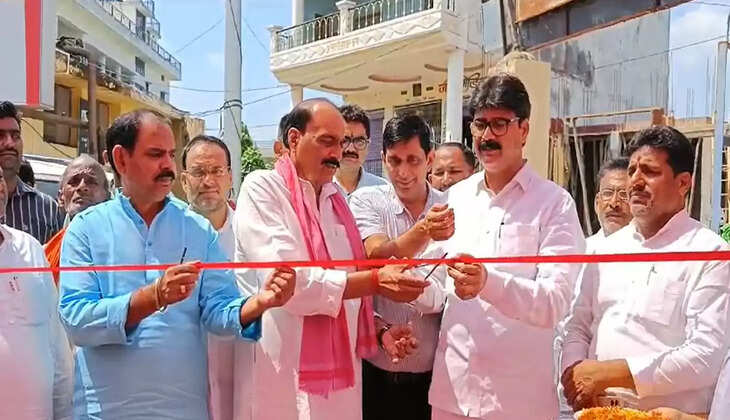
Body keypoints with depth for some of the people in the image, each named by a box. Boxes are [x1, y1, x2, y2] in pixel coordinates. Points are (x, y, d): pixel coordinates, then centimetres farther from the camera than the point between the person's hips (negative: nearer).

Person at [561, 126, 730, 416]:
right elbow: (579, 324, 10)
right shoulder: (607, 248, 8)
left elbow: (707, 357, -18)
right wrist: (573, 370, -10)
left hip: (666, 413, -5)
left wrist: (609, 373, -19)